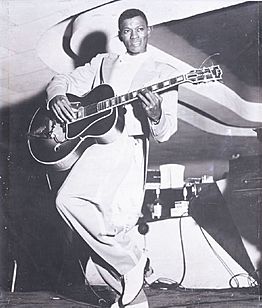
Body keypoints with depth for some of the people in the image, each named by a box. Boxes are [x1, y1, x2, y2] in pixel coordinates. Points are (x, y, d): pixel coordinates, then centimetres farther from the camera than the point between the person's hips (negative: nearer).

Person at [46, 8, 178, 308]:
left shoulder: (163, 73, 12)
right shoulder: (102, 63, 23)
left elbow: (164, 133, 4)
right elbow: (61, 81, 25)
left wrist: (156, 115, -19)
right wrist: (57, 96, 1)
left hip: (129, 149, -4)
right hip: (93, 146, 4)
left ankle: (129, 262, 6)